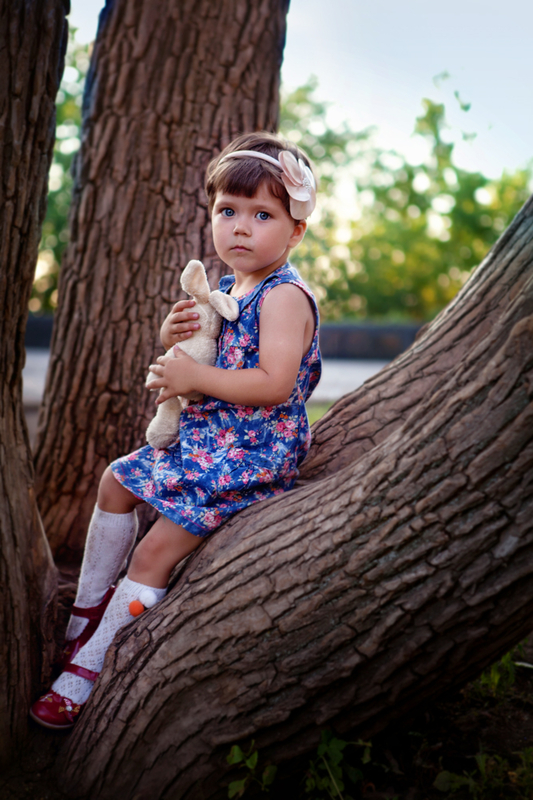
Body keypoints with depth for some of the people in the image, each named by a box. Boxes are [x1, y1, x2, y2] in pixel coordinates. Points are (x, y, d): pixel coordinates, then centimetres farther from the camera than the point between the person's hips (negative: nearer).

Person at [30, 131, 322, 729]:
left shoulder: (285, 296, -19)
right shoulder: (227, 288, 10)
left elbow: (273, 384, -29)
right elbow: (213, 358, 18)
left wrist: (196, 377, -24)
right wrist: (174, 337, -4)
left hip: (252, 455, -10)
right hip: (204, 439, 10)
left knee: (156, 551, -14)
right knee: (117, 480, 18)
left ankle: (85, 669, -1)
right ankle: (88, 611, 31)